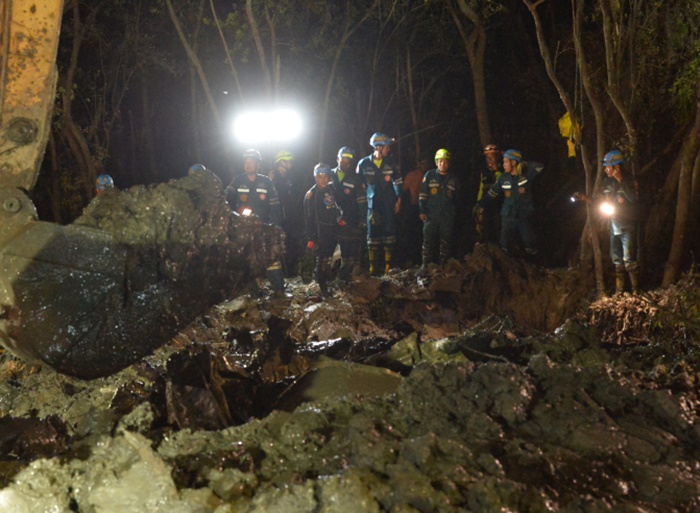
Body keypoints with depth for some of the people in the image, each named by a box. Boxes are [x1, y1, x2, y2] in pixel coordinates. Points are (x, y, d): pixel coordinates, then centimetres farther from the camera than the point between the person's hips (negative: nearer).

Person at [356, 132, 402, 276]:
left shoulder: (390, 163, 4)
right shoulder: (364, 164, -1)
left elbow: (398, 182, 11)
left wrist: (398, 199, 5)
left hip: (389, 204, 1)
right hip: (373, 204, -1)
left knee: (389, 232, 2)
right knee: (373, 234, 0)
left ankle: (388, 265, 9)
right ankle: (373, 267, 7)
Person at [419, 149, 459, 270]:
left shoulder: (453, 179, 10)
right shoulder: (429, 175, 3)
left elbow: (457, 197, 17)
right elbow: (423, 194, 2)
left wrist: (455, 212, 11)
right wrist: (422, 211, -4)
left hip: (448, 216, 2)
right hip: (431, 214, -2)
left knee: (446, 241, 4)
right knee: (428, 240, -3)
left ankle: (444, 264, 13)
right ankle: (426, 263, 4)